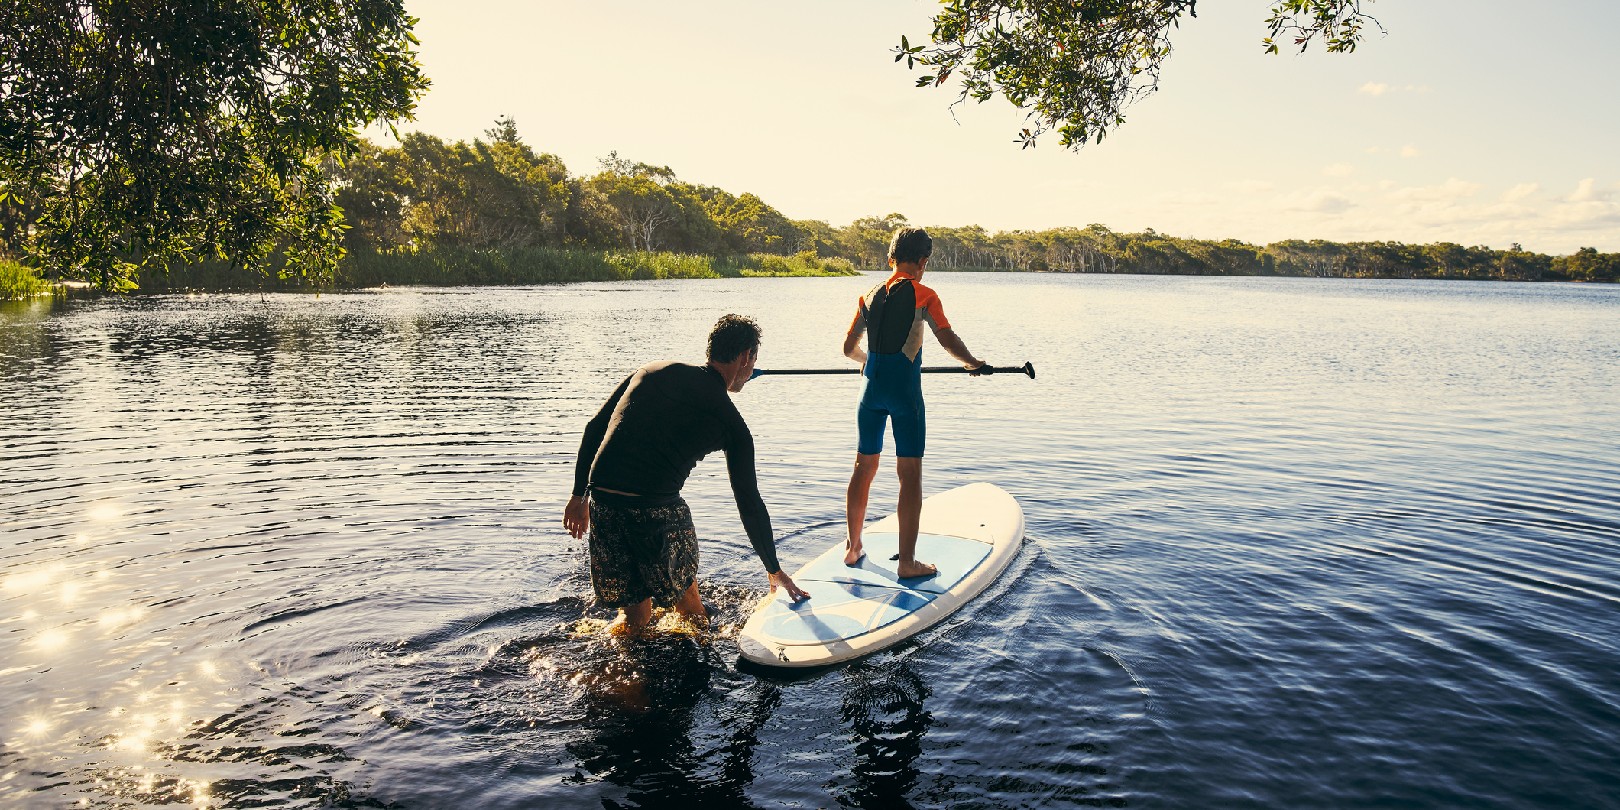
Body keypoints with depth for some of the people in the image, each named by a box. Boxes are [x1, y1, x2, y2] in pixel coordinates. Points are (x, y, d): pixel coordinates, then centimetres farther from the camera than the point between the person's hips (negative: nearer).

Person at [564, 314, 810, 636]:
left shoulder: (652, 371, 16)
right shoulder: (730, 422, 6)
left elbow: (594, 429, 13)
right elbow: (750, 504, 10)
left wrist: (579, 494, 21)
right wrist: (774, 571, 21)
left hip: (601, 503, 4)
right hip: (657, 510, -4)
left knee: (634, 615, 20)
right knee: (687, 601, 22)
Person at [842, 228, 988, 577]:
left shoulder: (869, 296, 10)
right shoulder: (923, 295, -5)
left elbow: (849, 348, 16)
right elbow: (947, 339, -12)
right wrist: (974, 363, 6)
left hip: (871, 386, 5)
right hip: (904, 388, -5)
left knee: (864, 467, 16)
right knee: (910, 474, 0)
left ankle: (853, 548, 26)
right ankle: (907, 561, 1)